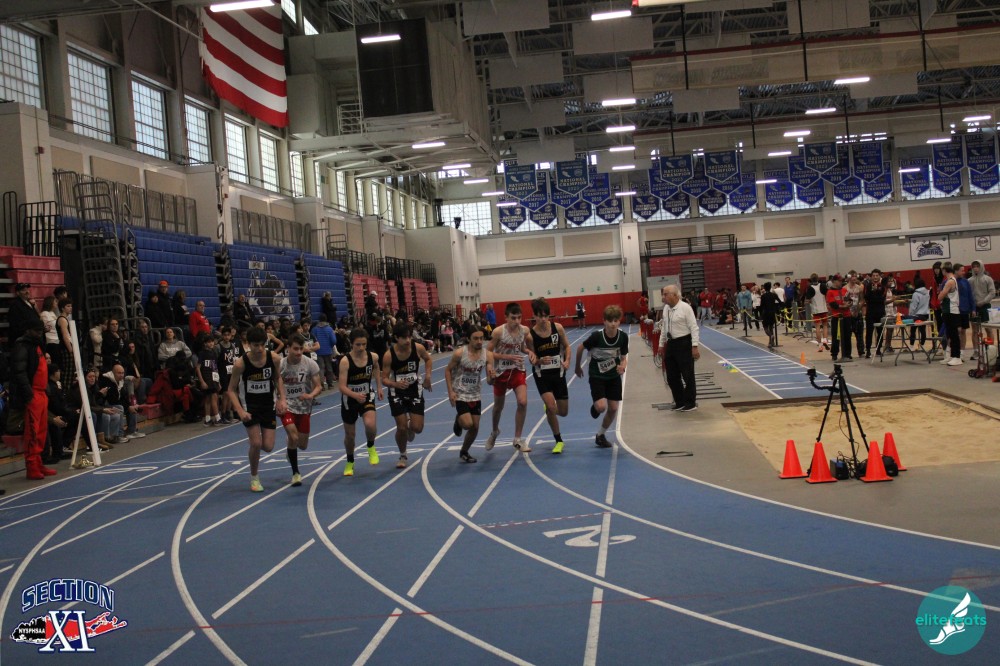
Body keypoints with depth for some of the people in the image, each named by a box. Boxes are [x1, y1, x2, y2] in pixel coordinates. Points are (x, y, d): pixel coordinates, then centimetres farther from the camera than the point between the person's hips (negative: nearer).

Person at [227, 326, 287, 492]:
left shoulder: (274, 358, -13)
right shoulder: (241, 363, -20)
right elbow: (232, 390, -12)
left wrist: (282, 399, -5)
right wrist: (240, 411, -24)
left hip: (269, 405, 3)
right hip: (250, 406, -2)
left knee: (268, 447, -3)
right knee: (256, 443, -12)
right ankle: (254, 477, 12)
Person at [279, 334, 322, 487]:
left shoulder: (310, 364, -11)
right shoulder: (280, 365, -11)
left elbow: (318, 386, -7)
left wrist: (311, 395, -28)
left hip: (304, 407, 2)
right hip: (287, 406, -2)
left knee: (302, 445, 7)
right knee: (293, 437, -21)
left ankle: (290, 450, 47)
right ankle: (295, 473, -3)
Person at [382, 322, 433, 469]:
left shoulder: (418, 348, -16)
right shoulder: (389, 355, -22)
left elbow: (428, 359, 8)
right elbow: (384, 379, -17)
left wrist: (427, 375, -7)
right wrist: (395, 384, -37)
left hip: (415, 390, 2)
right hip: (397, 392, -2)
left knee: (417, 428, -3)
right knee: (401, 427, -4)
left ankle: (410, 428, 36)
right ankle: (403, 456, 21)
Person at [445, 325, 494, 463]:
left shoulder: (488, 355, -10)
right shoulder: (459, 353, -18)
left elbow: (489, 381, -9)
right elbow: (448, 370, -5)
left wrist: (492, 377, -34)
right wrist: (450, 391, -13)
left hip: (476, 396, 4)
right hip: (460, 395, -4)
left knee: (475, 428, 6)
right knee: (468, 424, -18)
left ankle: (464, 452, 30)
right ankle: (458, 420, 19)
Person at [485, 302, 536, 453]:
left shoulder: (525, 330, -9)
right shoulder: (498, 332, -19)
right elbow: (488, 352, -13)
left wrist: (530, 352, -12)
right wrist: (508, 357, -24)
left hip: (518, 370, 2)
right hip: (501, 372, -2)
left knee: (523, 402, -15)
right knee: (498, 406, 14)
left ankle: (517, 439, 0)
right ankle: (494, 432, 45)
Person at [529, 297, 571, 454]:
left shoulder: (557, 328, -9)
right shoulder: (530, 334, -13)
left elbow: (566, 346, 5)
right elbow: (532, 358, -6)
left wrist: (567, 361, -12)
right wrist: (540, 361, -28)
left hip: (558, 372, 3)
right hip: (542, 374, -3)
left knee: (563, 412, 8)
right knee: (551, 407, -19)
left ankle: (548, 408, 45)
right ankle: (558, 441, 2)